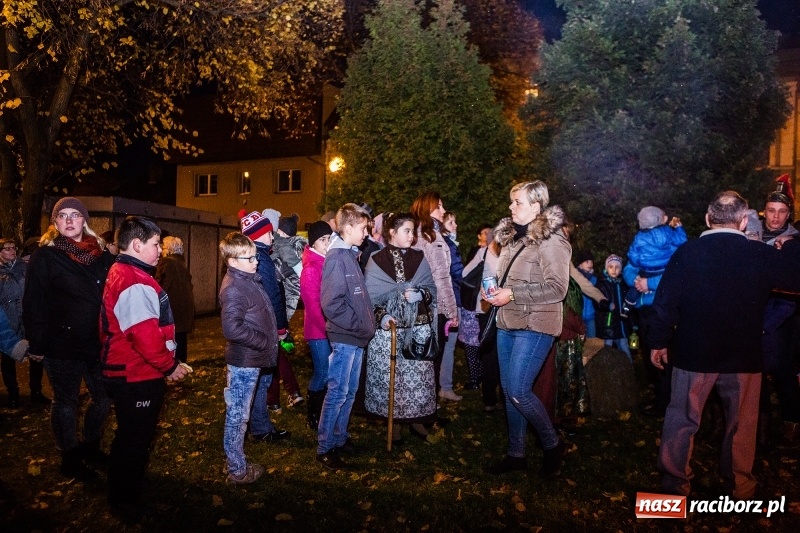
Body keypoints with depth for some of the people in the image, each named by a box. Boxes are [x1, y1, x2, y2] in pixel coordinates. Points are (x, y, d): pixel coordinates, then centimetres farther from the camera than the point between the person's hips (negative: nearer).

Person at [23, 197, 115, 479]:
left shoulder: (101, 255, 5)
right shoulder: (45, 256, -6)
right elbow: (33, 304, -7)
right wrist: (37, 345, -9)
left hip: (98, 342, 4)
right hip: (62, 345, -4)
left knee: (103, 396, 13)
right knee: (66, 402, 10)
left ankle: (90, 445, 36)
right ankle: (69, 458, 27)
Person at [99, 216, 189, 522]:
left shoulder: (121, 273, 11)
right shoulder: (135, 283, -24)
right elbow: (146, 335, -29)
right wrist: (170, 366, -14)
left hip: (130, 373, 11)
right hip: (137, 378, -11)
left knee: (133, 437, 25)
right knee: (135, 440, 6)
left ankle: (124, 496, 43)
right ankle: (126, 504, 23)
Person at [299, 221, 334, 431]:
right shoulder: (311, 269, -14)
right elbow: (313, 305, -16)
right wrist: (328, 328, -16)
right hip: (318, 330, -7)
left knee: (328, 373, 13)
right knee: (322, 373, 0)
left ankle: (323, 414, 26)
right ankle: (314, 417, 17)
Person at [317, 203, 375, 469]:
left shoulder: (350, 255, 13)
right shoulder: (337, 256, -15)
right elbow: (331, 303, -22)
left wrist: (366, 323, 8)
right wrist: (358, 324, -16)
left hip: (356, 337, 9)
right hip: (344, 337, -9)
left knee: (350, 392, 17)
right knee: (337, 392, 1)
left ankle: (340, 437, 30)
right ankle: (325, 448, 13)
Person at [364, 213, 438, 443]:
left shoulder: (419, 258, 8)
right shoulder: (377, 261, 0)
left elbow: (432, 288, 7)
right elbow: (371, 296, -3)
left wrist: (420, 294, -14)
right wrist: (381, 316, -19)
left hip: (418, 327, 3)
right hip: (388, 328, -2)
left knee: (418, 374, 5)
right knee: (389, 375, 3)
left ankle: (416, 418, 22)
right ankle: (394, 420, 19)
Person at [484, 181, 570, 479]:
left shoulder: (551, 241, -12)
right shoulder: (514, 237, 14)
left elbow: (557, 288, -19)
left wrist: (512, 295, -20)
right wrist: (496, 291, 6)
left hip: (534, 325, -8)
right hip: (508, 323, 8)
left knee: (518, 391, -10)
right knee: (509, 391, 11)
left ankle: (553, 446, 14)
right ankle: (515, 454, 25)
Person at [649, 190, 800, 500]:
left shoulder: (686, 253, -10)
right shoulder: (761, 255, -8)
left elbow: (666, 301, -10)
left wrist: (659, 341, 0)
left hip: (694, 352, 0)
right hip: (743, 355, 1)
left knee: (682, 418, 12)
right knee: (741, 422, 17)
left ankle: (675, 481, 22)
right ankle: (740, 488, 29)